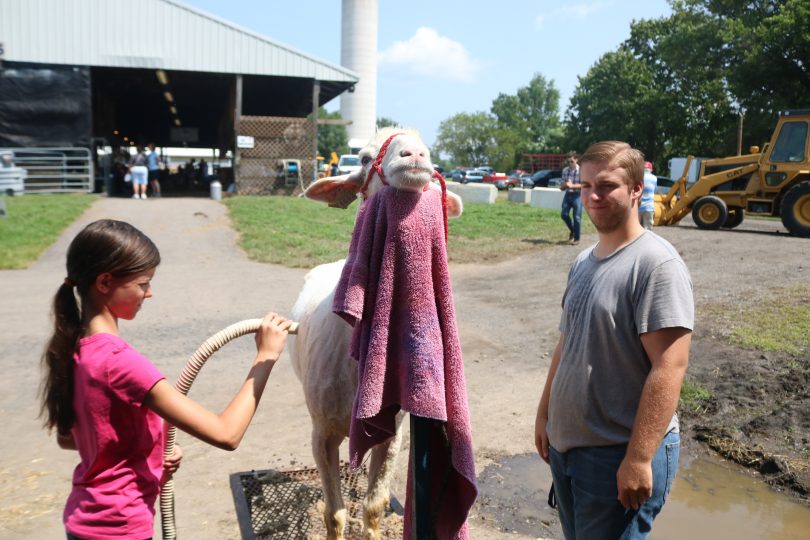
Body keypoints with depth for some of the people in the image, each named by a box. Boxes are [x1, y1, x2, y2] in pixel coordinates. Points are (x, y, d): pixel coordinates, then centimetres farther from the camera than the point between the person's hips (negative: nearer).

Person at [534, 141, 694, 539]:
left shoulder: (656, 263, -17)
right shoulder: (583, 261, 7)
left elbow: (669, 368, -22)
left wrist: (639, 459, -24)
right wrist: (544, 413, 17)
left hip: (618, 454, -7)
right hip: (565, 445, 8)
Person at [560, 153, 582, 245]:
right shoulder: (565, 170, 7)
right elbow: (562, 187, 11)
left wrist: (572, 185, -22)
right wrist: (564, 185, -12)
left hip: (577, 195, -5)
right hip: (567, 194, 5)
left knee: (576, 217, -4)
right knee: (564, 214, -2)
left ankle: (576, 238, 7)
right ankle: (572, 231, 24)